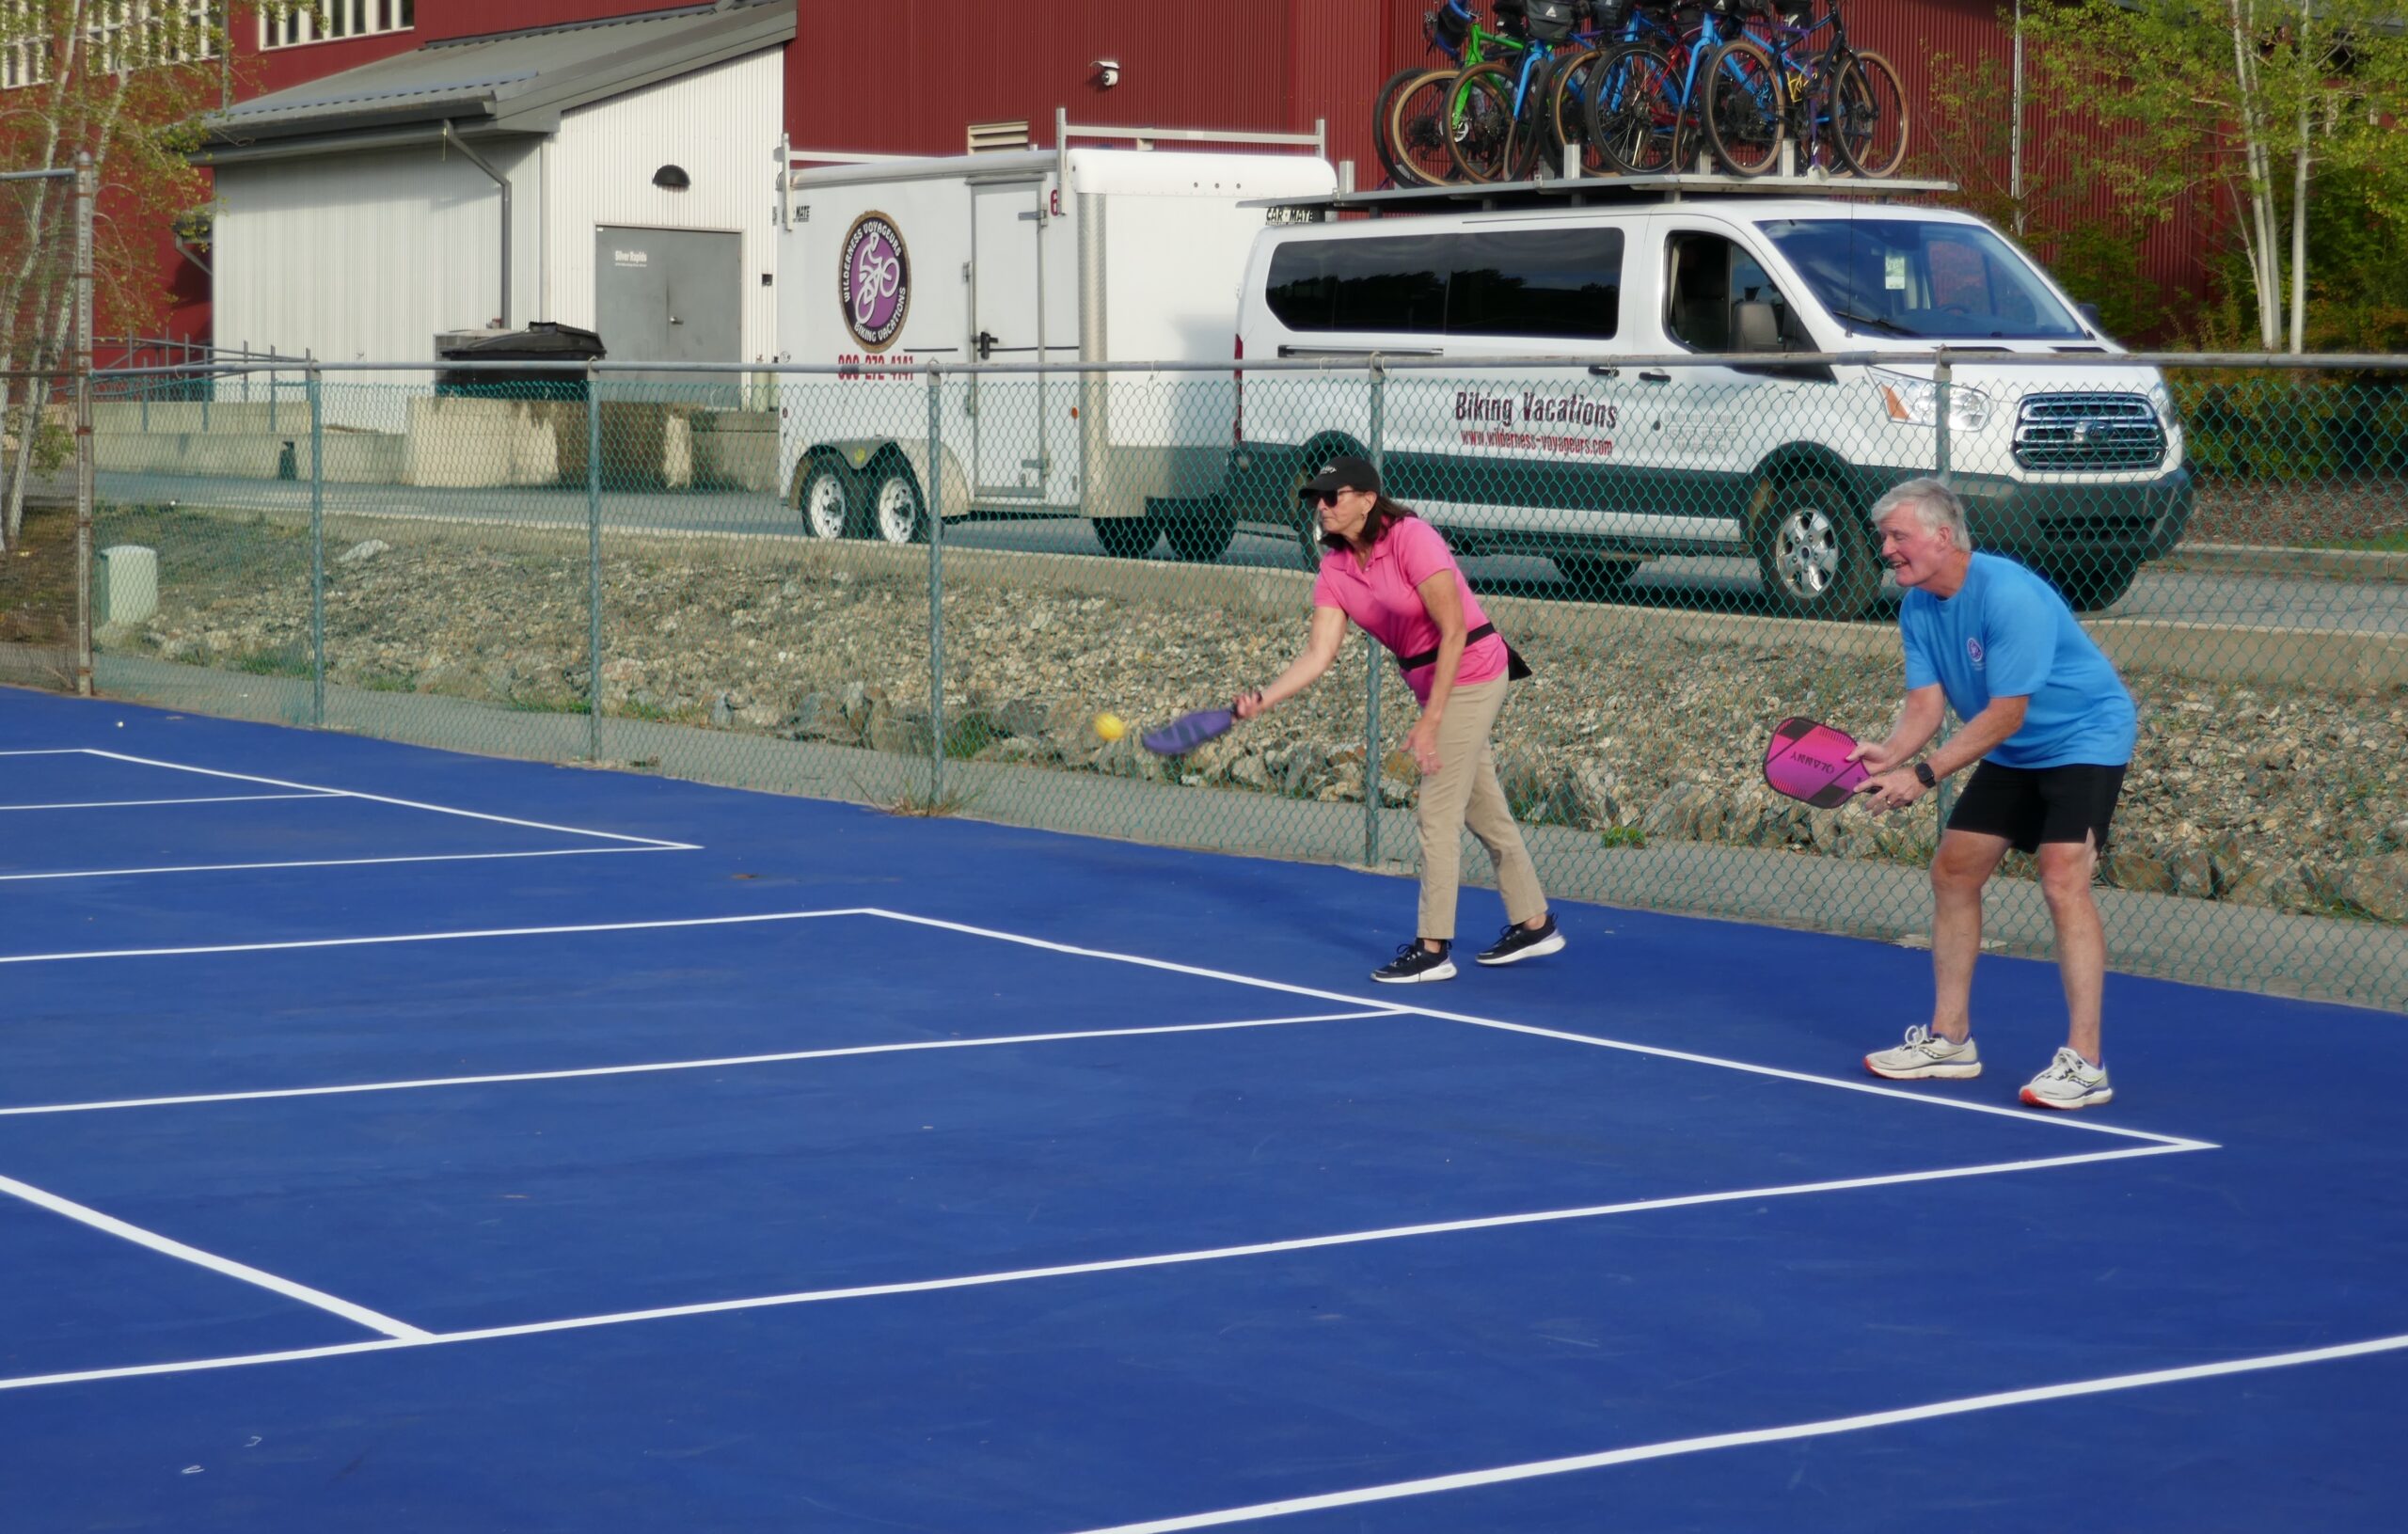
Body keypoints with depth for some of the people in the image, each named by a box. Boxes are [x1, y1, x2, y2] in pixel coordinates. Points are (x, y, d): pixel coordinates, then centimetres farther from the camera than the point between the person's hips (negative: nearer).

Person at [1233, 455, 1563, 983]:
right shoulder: (1335, 570, 0)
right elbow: (1318, 655, -7)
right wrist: (1262, 698, -22)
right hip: (1434, 682, 8)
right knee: (1485, 811, 17)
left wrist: (1430, 721, -25)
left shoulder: (1411, 539, -23)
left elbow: (1454, 632, -23)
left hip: (1470, 673, -8)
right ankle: (1534, 924, 30)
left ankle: (1433, 949, -1)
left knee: (1436, 812, -8)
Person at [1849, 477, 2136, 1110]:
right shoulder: (1917, 608, -3)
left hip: (2085, 739, -9)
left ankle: (2084, 1062, -21)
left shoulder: (2008, 596, -30)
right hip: (2013, 755, 9)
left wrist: (1922, 775, -32)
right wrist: (1888, 754, -29)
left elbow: (2005, 715, -29)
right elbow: (1926, 703, -7)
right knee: (1952, 872, 9)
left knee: (2063, 879, -23)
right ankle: (1949, 1040, 20)